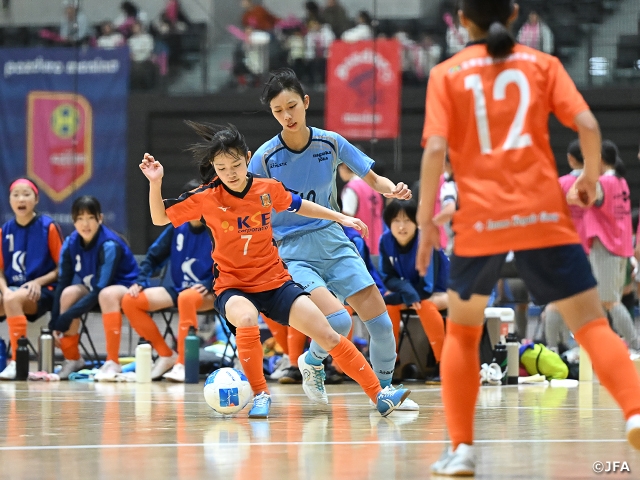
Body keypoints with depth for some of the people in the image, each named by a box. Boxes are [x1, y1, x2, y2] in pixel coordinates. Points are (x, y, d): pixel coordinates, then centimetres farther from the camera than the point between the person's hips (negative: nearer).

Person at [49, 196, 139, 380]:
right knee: (68, 293, -23)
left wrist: (68, 316, -33)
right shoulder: (70, 244, -10)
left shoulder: (109, 245, -27)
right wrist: (55, 323, -14)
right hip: (93, 290, 6)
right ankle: (72, 358, -9)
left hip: (126, 288, -6)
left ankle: (112, 362, -34)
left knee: (107, 294, -38)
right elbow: (62, 283, -7)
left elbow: (100, 289, -30)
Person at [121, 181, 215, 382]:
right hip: (178, 290, 6)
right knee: (130, 301, -11)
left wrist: (207, 286, -26)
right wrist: (140, 282, -1)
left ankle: (182, 364, -34)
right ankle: (166, 355, -2)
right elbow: (153, 256, 12)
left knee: (186, 298, -41)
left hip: (208, 294, -6)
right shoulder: (177, 229, 6)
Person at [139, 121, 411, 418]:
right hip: (232, 287, -3)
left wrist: (340, 217, 17)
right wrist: (155, 183, -18)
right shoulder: (205, 197, -10)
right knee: (246, 319, -38)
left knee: (329, 337, -7)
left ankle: (379, 395, 3)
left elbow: (299, 205, 17)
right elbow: (160, 218, -2)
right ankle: (260, 394, -18)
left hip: (275, 281, 3)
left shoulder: (268, 189, -4)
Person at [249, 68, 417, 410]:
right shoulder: (265, 157, -12)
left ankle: (384, 388, 21)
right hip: (292, 252, -3)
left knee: (380, 323, -5)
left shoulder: (331, 143, -4)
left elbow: (373, 180, 6)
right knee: (338, 320, -25)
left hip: (333, 240, 3)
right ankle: (312, 362, 8)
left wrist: (392, 190, -15)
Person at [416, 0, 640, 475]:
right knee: (592, 324, -2)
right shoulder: (542, 64, 10)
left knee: (463, 331, 20)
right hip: (543, 213, 0)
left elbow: (435, 149, -5)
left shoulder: (446, 74, 8)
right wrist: (590, 178, 15)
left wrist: (426, 220, 1)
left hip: (480, 218, 0)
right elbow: (587, 124, -2)